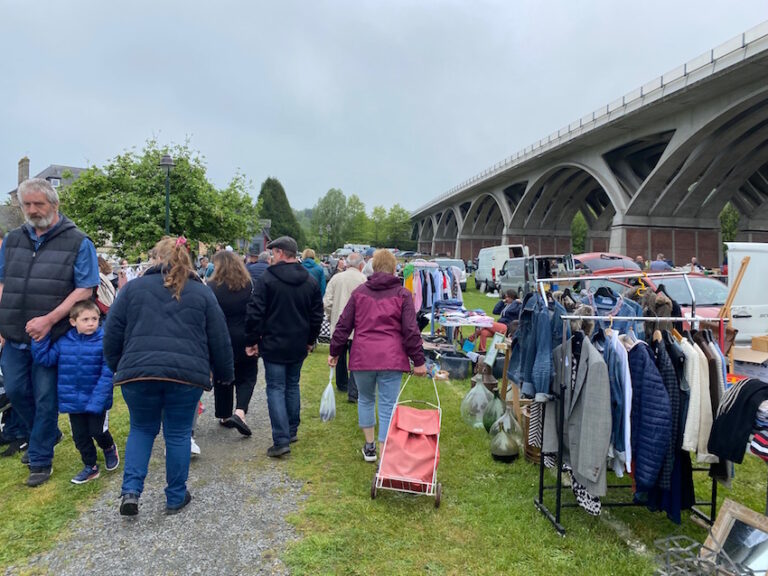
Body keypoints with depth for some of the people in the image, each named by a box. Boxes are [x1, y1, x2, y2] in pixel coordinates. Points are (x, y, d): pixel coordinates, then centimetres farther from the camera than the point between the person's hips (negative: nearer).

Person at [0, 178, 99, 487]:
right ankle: (47, 435, 38)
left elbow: (85, 289, -12)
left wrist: (49, 319, -20)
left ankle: (40, 460, 22)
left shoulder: (77, 242, -6)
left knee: (45, 398, 4)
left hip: (52, 337, -5)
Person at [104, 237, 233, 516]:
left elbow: (112, 334, 10)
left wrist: (116, 367, 23)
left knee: (141, 429, 20)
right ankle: (176, 497, 23)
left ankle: (130, 491, 8)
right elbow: (220, 340, 9)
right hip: (187, 374, 0)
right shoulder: (202, 293, 10)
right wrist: (225, 374, 19)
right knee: (178, 434, 13)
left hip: (138, 371, 1)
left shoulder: (133, 287, 10)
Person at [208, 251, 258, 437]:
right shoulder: (249, 285, -3)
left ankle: (225, 416, 25)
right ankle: (239, 412, -10)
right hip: (245, 340, 1)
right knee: (246, 377, 10)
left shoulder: (212, 287, -8)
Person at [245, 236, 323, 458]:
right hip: (299, 346, 5)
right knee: (292, 386, 18)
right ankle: (292, 430, 28)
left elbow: (255, 313, -13)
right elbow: (317, 315, 8)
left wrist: (252, 341, -3)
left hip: (273, 344, -5)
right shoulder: (311, 282, 4)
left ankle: (281, 440, -6)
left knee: (276, 389, -1)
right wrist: (310, 340, 18)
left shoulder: (266, 279, -11)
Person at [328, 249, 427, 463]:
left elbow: (344, 325, 8)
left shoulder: (360, 292, 7)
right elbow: (411, 330, -3)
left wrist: (335, 352, 17)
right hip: (391, 358, -2)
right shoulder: (402, 294, 1)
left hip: (362, 356, 2)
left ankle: (369, 446, 33)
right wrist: (418, 361, 2)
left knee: (365, 399, 23)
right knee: (388, 407, 2)